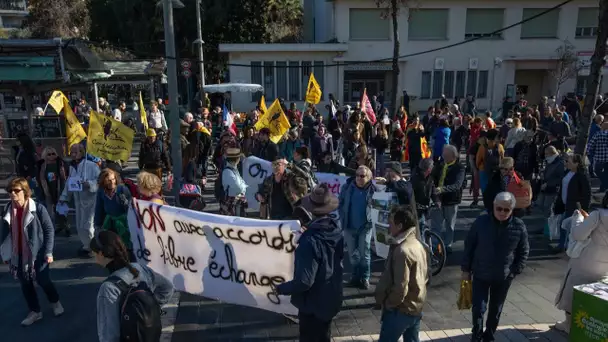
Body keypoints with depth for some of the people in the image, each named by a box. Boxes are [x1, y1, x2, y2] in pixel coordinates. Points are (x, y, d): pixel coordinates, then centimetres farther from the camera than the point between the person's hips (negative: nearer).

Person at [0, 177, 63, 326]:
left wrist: (48, 252, -13)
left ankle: (55, 302, 35)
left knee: (44, 281, 7)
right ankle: (35, 312, 32)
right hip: (19, 255, 4)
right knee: (25, 285, 14)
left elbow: (49, 230, -11)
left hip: (38, 254, -4)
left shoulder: (38, 208, -15)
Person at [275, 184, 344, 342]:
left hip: (312, 304, -6)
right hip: (331, 299, 7)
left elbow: (304, 281, -30)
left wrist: (280, 289, -13)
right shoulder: (336, 231, -9)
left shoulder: (310, 241, -32)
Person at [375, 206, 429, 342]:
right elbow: (425, 277, 12)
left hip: (401, 310, -9)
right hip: (416, 307, 9)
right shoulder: (418, 245, 3)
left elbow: (401, 287, -25)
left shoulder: (402, 251, -25)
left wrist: (388, 304, -10)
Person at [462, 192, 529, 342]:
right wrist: (466, 269, -1)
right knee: (479, 308, -2)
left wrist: (516, 270, -1)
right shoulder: (481, 222, -13)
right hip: (480, 274, -1)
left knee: (495, 310, 17)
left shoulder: (519, 227, -11)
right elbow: (469, 246, -4)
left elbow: (524, 251, 4)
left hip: (504, 277, 2)